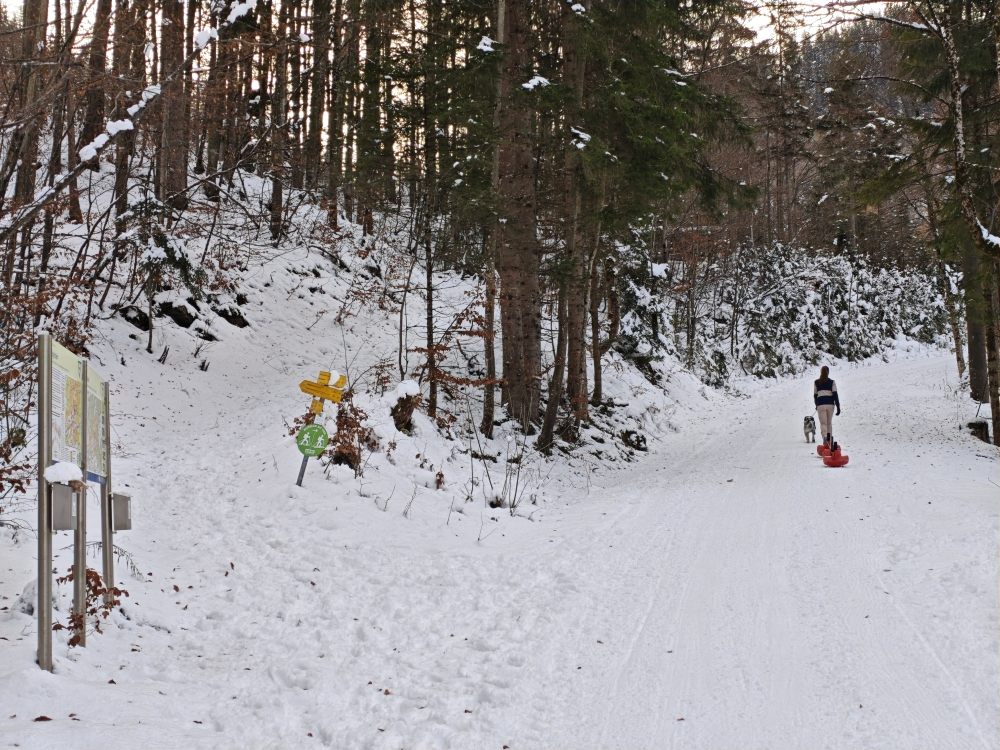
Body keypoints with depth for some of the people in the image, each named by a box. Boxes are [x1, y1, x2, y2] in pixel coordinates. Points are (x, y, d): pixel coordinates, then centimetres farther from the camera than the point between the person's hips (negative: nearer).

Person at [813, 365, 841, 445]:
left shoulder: (816, 383, 5)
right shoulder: (832, 382, 2)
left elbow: (815, 395, 12)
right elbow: (835, 394, -2)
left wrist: (816, 405, 27)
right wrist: (838, 407, -1)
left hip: (821, 404, -1)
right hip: (830, 404, 1)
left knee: (823, 423, -5)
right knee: (829, 423, 16)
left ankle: (824, 437, -31)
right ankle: (829, 440, 17)